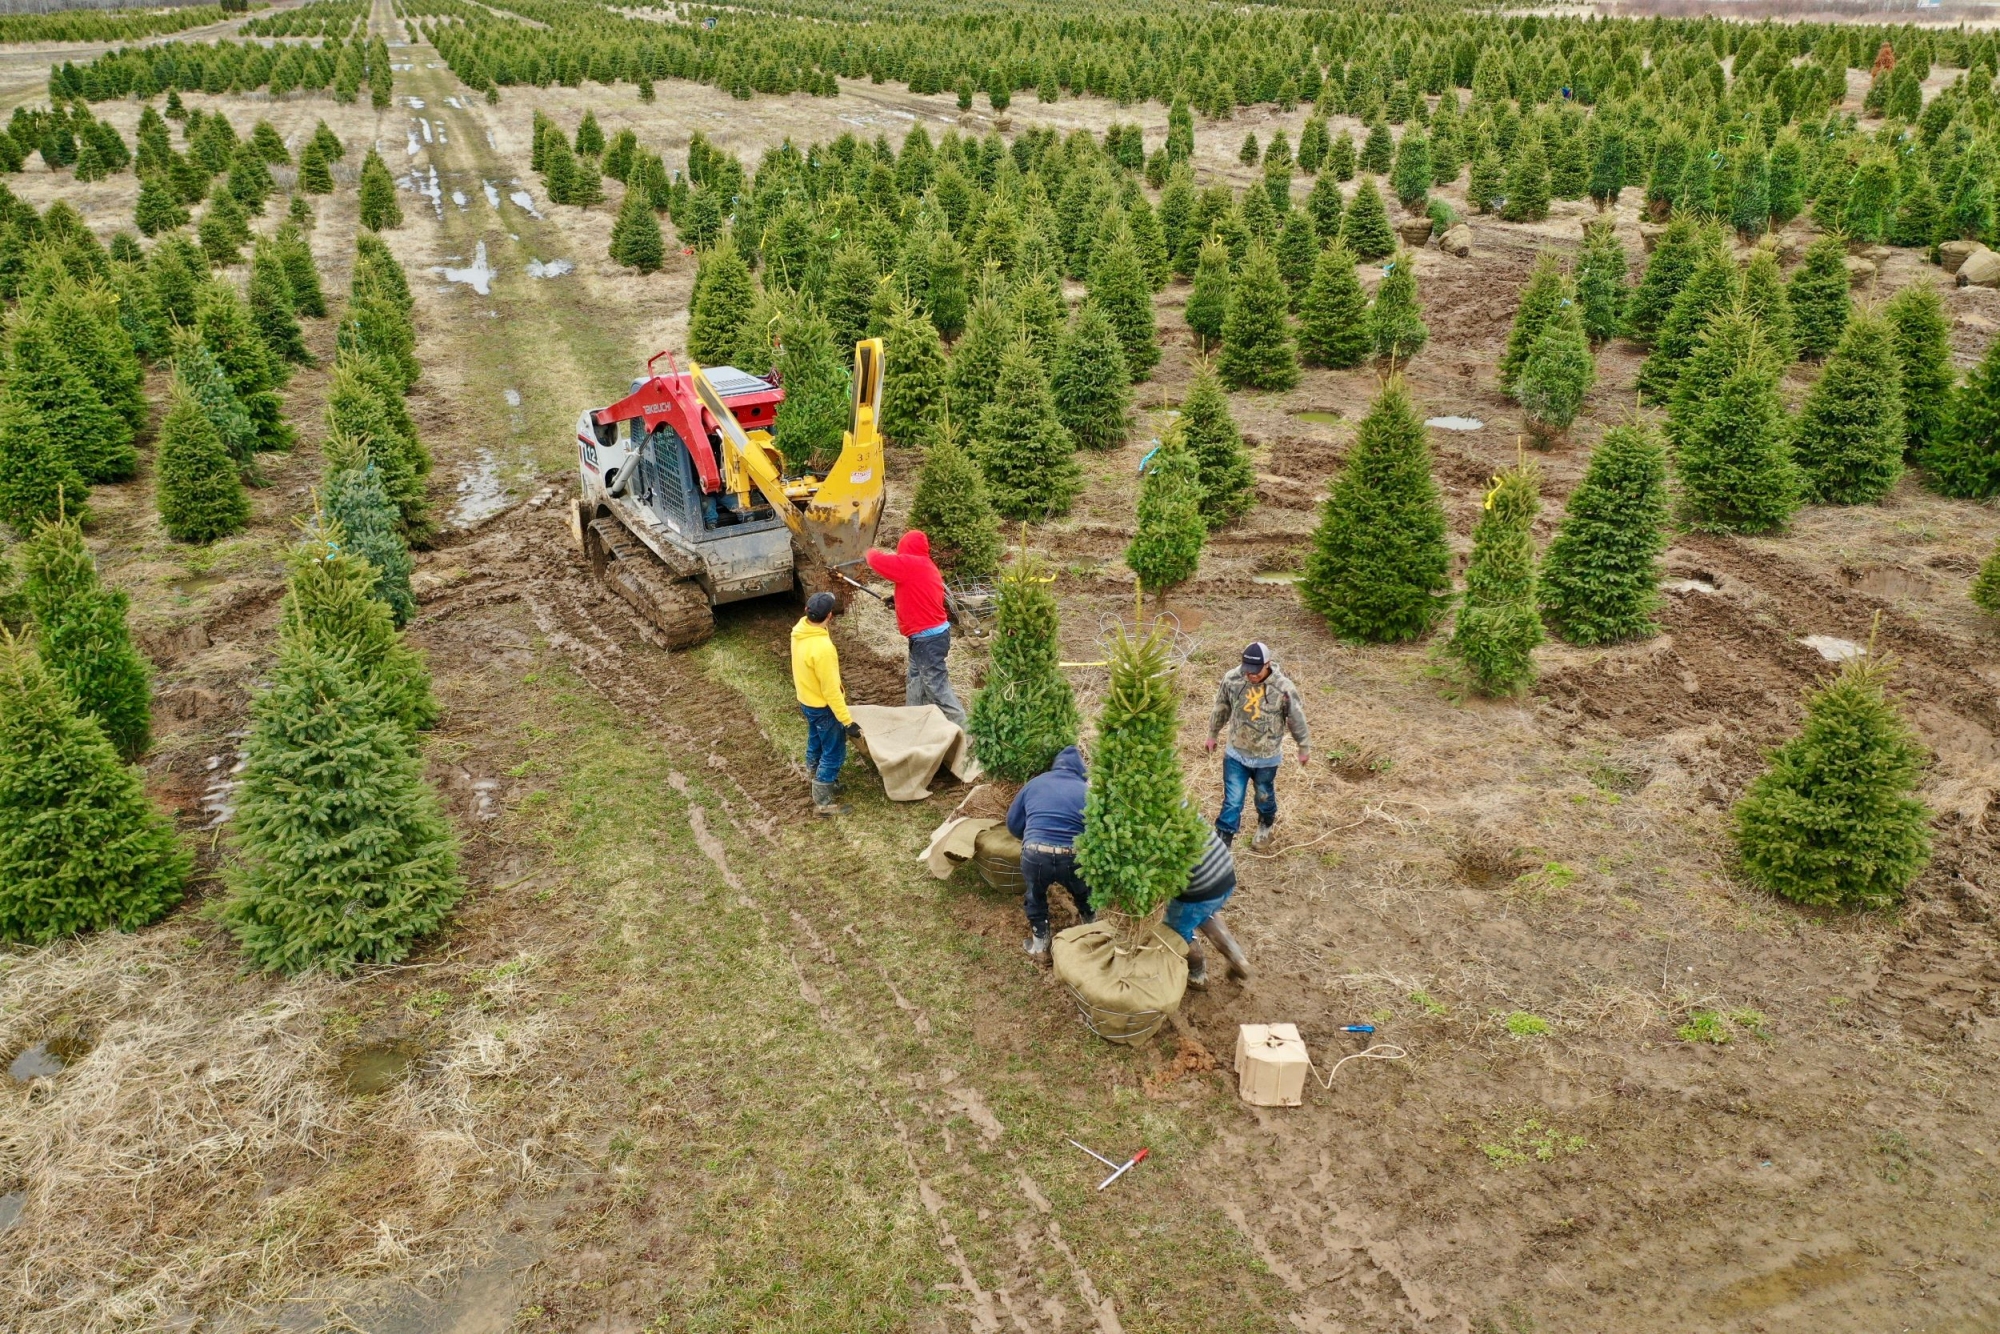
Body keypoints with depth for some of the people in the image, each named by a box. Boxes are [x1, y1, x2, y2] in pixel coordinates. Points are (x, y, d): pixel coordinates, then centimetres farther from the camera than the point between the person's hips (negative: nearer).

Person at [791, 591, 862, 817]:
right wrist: (847, 721, -24)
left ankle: (818, 779, 52)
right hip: (823, 707, -9)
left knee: (816, 744, 30)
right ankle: (822, 803, 16)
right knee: (833, 754, 7)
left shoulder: (799, 630, -13)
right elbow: (831, 690, -30)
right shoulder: (822, 648, -37)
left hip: (806, 701, 9)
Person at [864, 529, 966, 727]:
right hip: (933, 634, 10)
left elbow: (876, 560, -13)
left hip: (927, 638, -10)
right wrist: (897, 599, 17)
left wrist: (872, 553, 9)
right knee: (915, 679, 21)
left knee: (936, 685, -6)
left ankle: (961, 729, -3)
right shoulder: (926, 566, 11)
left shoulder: (909, 564, -17)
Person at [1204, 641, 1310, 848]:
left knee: (1264, 796, 24)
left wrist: (1304, 747, 4)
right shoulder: (1231, 678, -19)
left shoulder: (1284, 688, -25)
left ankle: (1265, 826, 55)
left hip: (1267, 757, 0)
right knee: (1232, 802, 4)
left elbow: (1297, 720, -8)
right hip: (1235, 754, 0)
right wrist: (1212, 734, 13)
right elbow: (1221, 709, 0)